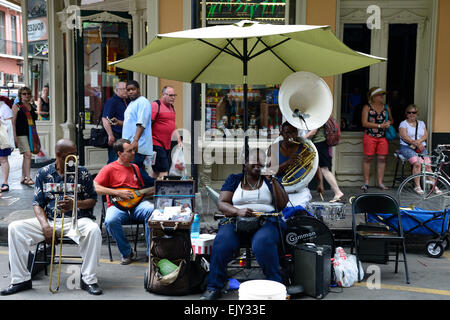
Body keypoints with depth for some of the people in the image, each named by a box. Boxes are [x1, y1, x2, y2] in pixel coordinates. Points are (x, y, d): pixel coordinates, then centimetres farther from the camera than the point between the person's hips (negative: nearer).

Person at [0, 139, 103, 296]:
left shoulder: (82, 173, 3)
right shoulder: (43, 174, 7)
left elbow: (92, 200, 3)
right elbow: (37, 204, 5)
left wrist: (75, 204, -19)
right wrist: (45, 226, -12)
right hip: (49, 219, 2)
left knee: (93, 229, -36)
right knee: (14, 227, -17)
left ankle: (88, 279, -25)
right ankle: (21, 279, -9)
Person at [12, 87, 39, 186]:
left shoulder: (31, 106, 16)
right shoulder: (16, 106, -2)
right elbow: (13, 122, -6)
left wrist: (35, 135, 23)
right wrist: (15, 136, -13)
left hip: (31, 133, 6)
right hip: (21, 134, -6)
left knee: (26, 156, 10)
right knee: (27, 154, -16)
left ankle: (23, 177, 19)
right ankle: (28, 178, -17)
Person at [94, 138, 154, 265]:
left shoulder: (135, 167, 22)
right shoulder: (109, 169, 3)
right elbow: (95, 188, -6)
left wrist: (155, 189, 12)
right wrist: (118, 193, -11)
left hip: (137, 204, 4)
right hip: (117, 206, -3)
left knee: (152, 209, -30)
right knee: (111, 221, -37)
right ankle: (127, 253, -12)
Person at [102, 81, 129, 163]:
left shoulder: (127, 101, 17)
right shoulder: (111, 101, -8)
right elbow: (105, 119, -17)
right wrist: (110, 135, -22)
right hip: (115, 137, -8)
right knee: (114, 162, -8)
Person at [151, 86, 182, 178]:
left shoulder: (171, 107, 18)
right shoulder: (156, 105, -8)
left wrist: (179, 140, 17)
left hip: (167, 145, 8)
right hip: (157, 145, -8)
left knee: (156, 172, 13)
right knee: (164, 171, -12)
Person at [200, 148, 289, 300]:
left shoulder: (270, 180, 17)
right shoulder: (234, 179, 17)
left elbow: (282, 204, 5)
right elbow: (221, 203, 6)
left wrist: (273, 180, -3)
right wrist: (238, 211, -14)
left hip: (266, 221, -1)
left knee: (263, 243, -36)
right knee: (222, 241, -31)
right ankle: (213, 287, -21)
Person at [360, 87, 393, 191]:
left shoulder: (386, 107, 13)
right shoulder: (367, 107, 0)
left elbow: (391, 120, 24)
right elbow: (364, 123, -9)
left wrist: (389, 123, -1)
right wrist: (380, 125, -14)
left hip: (383, 137, 4)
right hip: (370, 136, -4)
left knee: (382, 159, 2)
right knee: (368, 158, -1)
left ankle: (380, 182, 10)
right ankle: (366, 182, 7)